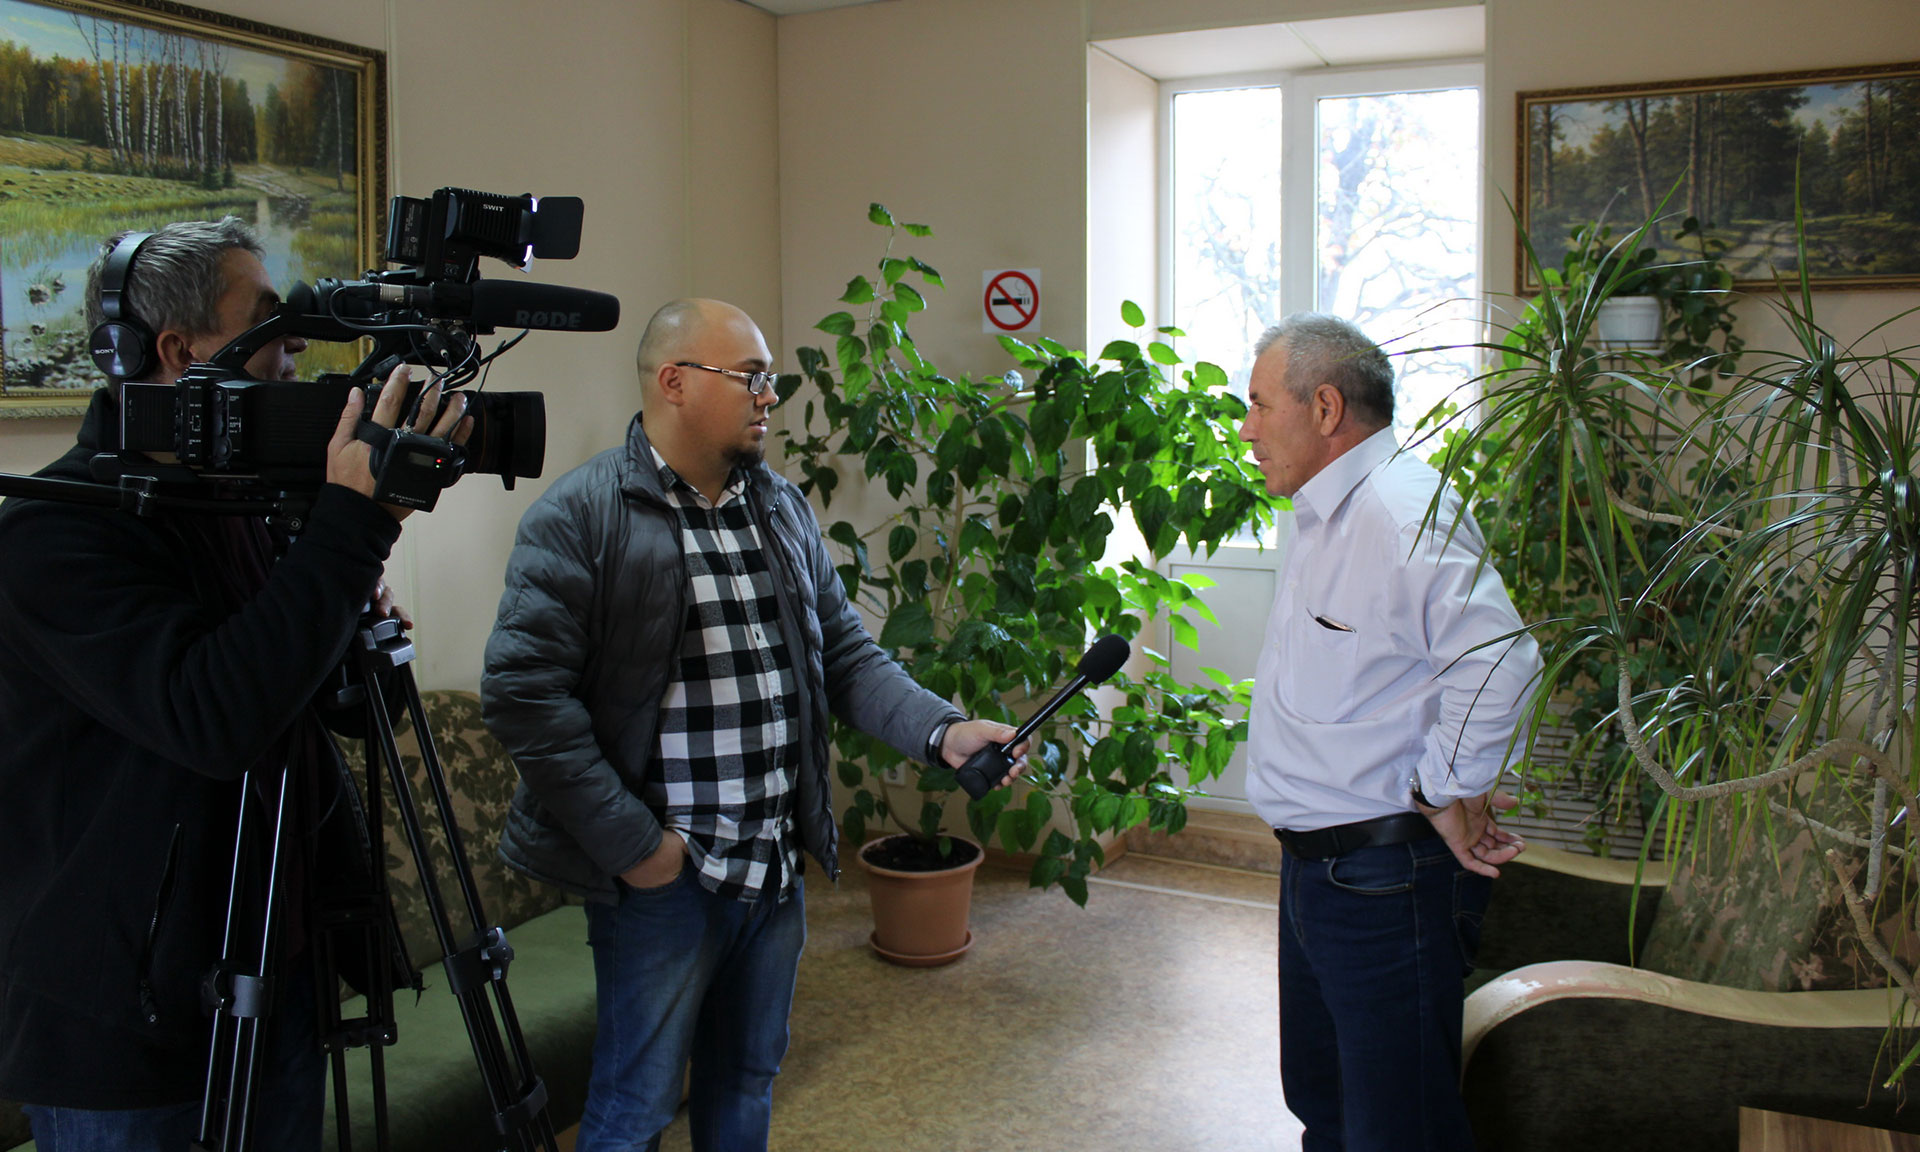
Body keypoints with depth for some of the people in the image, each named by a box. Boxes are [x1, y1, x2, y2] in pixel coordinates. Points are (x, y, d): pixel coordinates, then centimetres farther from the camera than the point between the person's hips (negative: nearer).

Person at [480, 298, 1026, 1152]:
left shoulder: (784, 509, 10)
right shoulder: (581, 515, -12)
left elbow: (845, 653, 10)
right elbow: (524, 690, -17)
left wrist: (942, 730, -8)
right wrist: (631, 843, -17)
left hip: (780, 868, 6)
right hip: (661, 876, -6)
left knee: (747, 1083, 21)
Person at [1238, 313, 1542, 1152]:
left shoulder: (1404, 514, -21)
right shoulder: (1322, 516, 14)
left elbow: (1500, 658, -33)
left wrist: (1446, 792, -21)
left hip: (1386, 883, -10)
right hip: (1315, 865, 10)